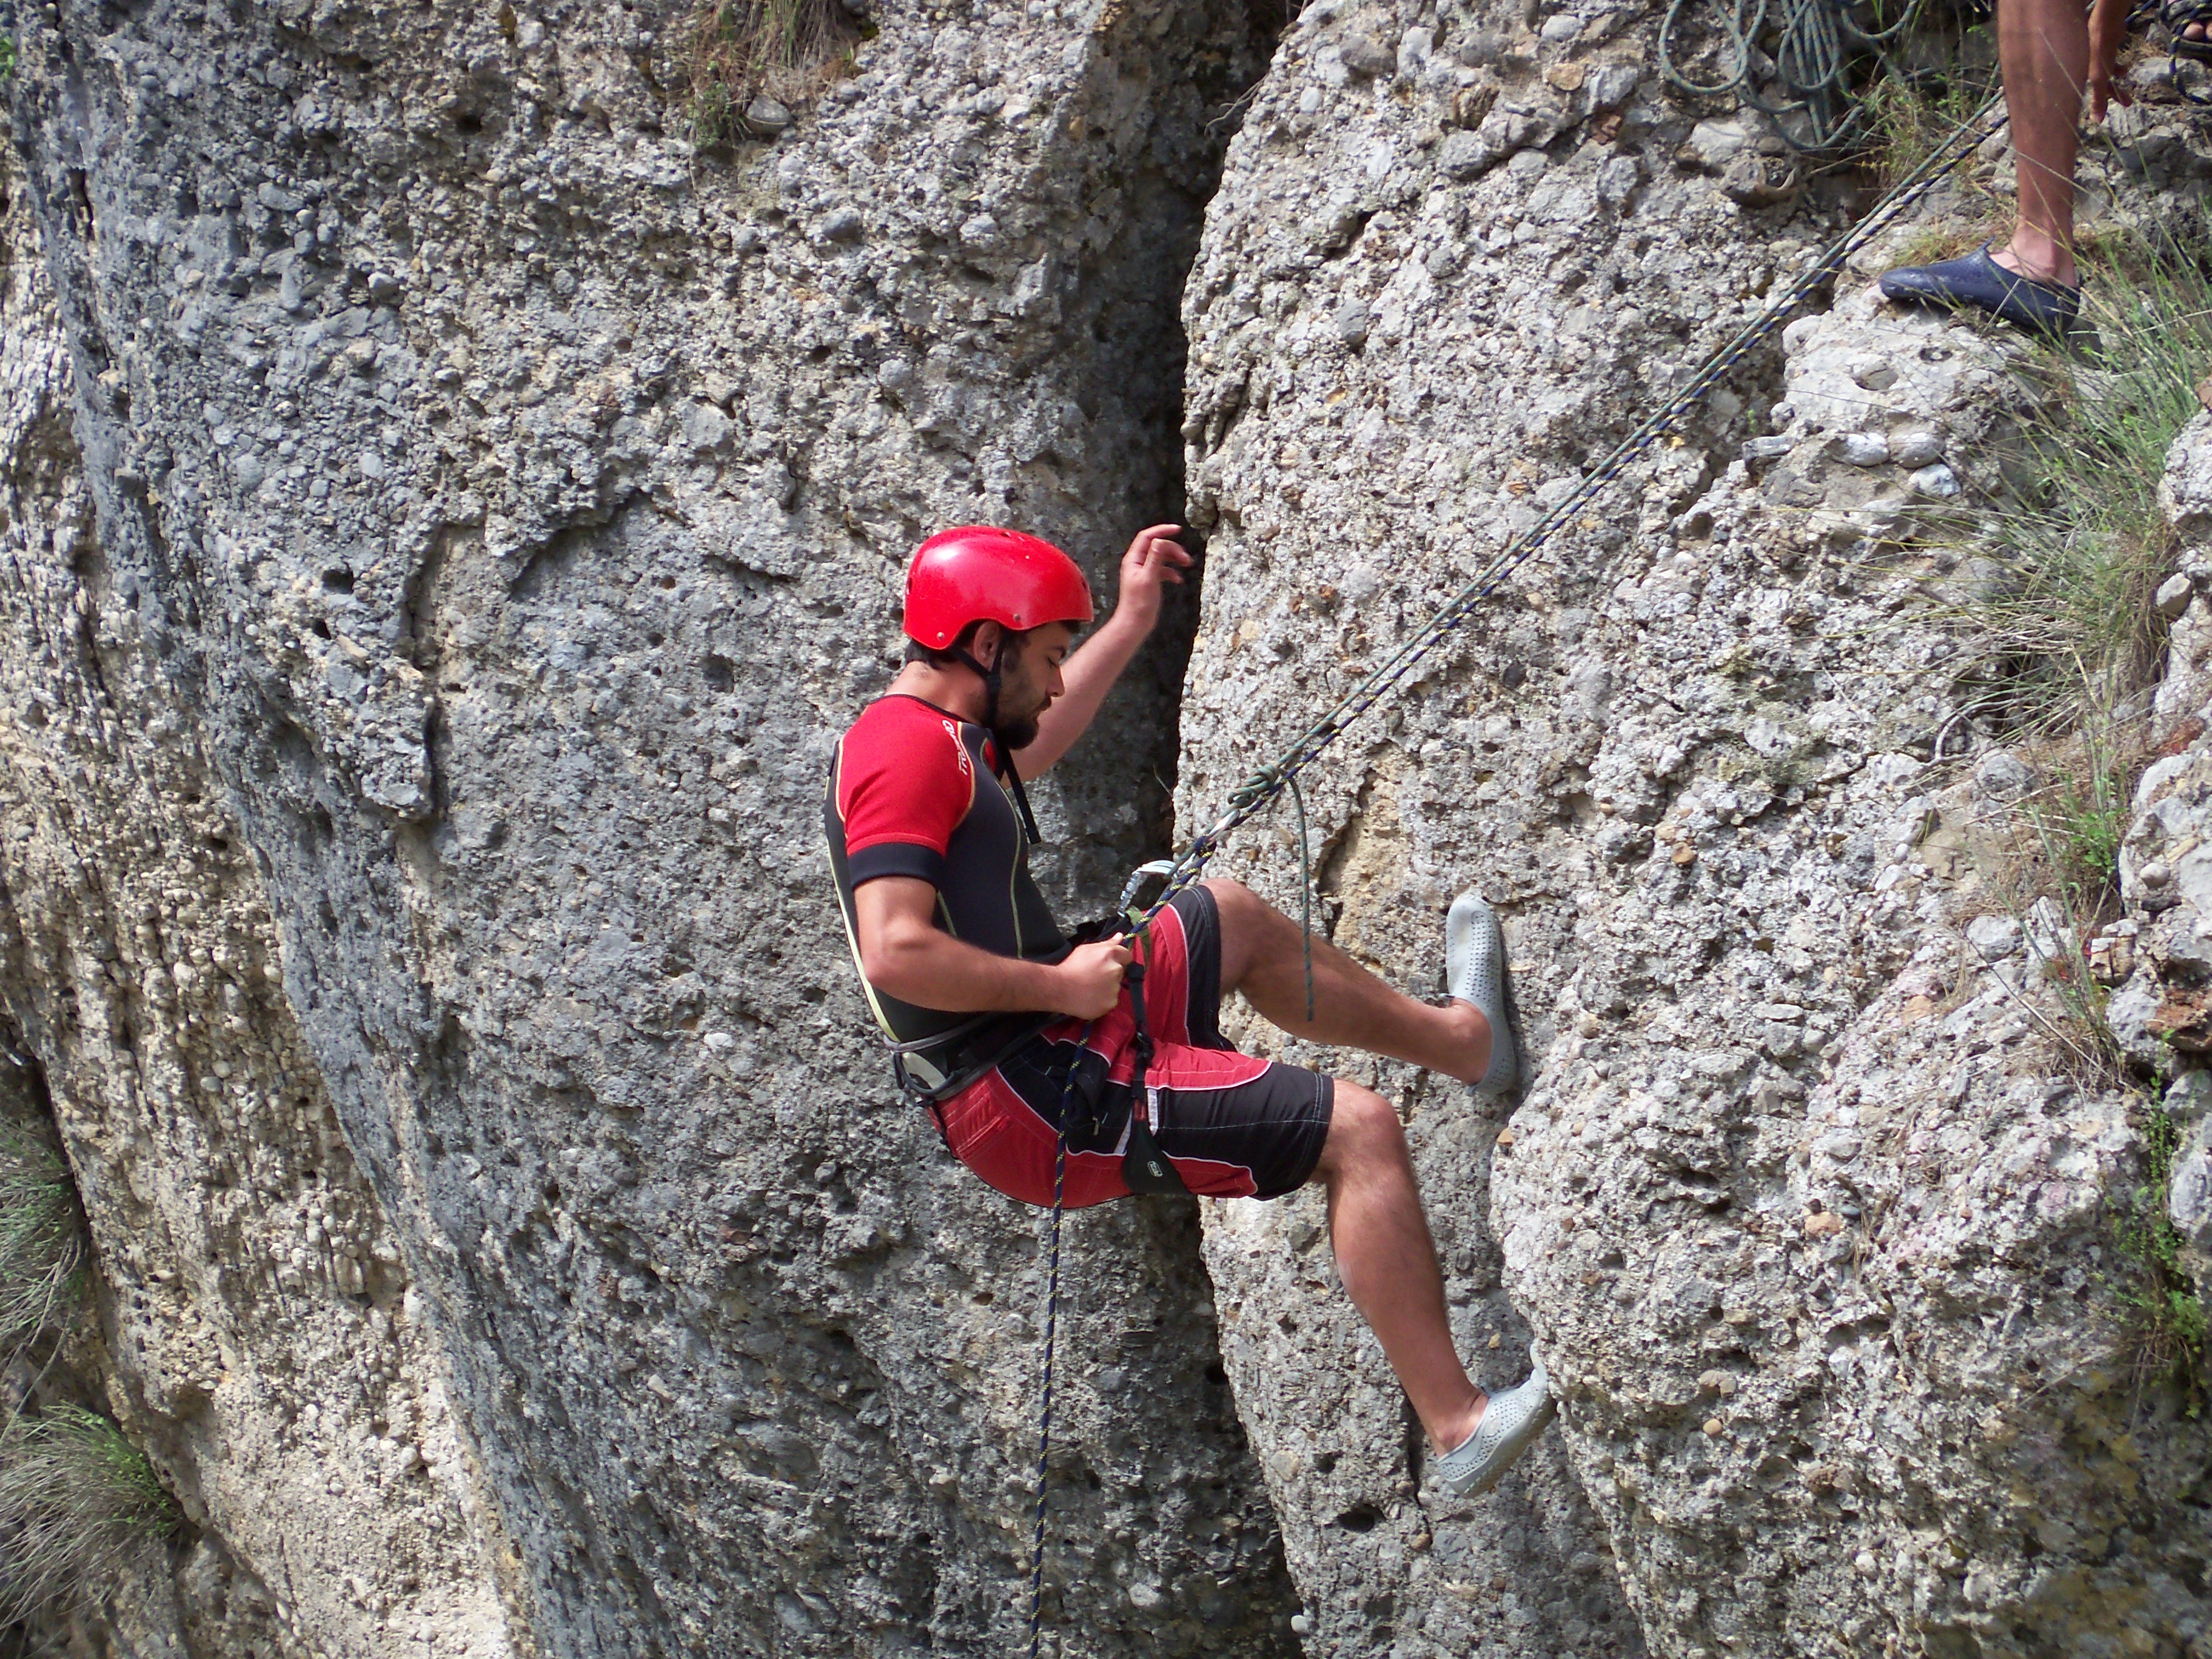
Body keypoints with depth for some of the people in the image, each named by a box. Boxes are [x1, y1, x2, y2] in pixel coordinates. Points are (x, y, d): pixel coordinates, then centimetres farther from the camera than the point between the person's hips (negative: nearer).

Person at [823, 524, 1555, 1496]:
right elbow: (896, 952, -29)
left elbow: (1032, 744, 39)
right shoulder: (908, 748, -18)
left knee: (1228, 918, 29)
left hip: (1047, 1065, 11)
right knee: (1359, 1132, -11)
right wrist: (1060, 986, -18)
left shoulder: (931, 738, 14)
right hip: (1043, 1099, -11)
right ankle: (1456, 1426, -9)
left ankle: (1463, 1037, 41)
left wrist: (1131, 625, 39)